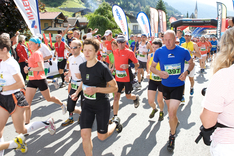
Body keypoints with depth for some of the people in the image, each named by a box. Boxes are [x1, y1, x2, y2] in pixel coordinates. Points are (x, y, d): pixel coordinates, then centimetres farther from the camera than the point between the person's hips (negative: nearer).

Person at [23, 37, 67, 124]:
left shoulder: (37, 53, -14)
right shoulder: (33, 54, 12)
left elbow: (41, 68, -23)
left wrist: (29, 68, -18)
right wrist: (28, 69, 7)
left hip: (40, 80, -8)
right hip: (32, 80, 8)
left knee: (48, 98, 12)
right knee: (27, 103, 0)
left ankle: (62, 105, 40)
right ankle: (27, 123, 6)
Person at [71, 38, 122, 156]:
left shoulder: (103, 68, -20)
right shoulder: (82, 67, -1)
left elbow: (114, 87, -16)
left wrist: (96, 89, -26)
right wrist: (77, 92, 4)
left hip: (102, 105, -4)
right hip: (87, 104, 5)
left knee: (101, 136, 10)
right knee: (84, 134, -3)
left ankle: (115, 122, 40)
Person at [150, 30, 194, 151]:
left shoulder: (183, 51, -12)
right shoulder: (159, 52, -9)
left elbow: (191, 63, 4)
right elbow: (152, 67, 0)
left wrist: (186, 72, -16)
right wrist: (159, 72, -21)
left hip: (178, 86, -3)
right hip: (165, 85, 3)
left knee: (171, 113, -10)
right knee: (170, 109, 23)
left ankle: (172, 136, 14)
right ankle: (176, 122, 56)